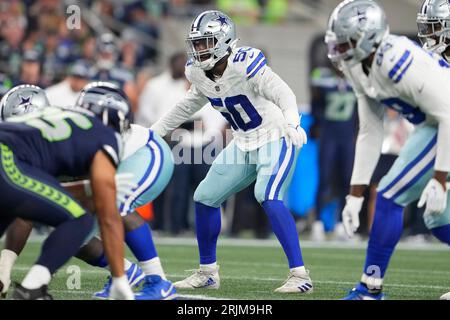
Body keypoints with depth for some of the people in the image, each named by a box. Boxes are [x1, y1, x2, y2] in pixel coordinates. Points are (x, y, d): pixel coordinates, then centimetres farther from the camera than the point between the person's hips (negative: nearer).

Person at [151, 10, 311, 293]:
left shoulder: (245, 65, -26)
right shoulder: (198, 72, -2)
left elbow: (283, 94, -33)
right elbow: (190, 105, 17)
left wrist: (292, 124, -53)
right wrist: (155, 131, 23)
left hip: (276, 139, -8)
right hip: (244, 144, 8)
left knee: (269, 199, -27)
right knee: (205, 198, 6)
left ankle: (300, 275, -22)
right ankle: (208, 273, 23)